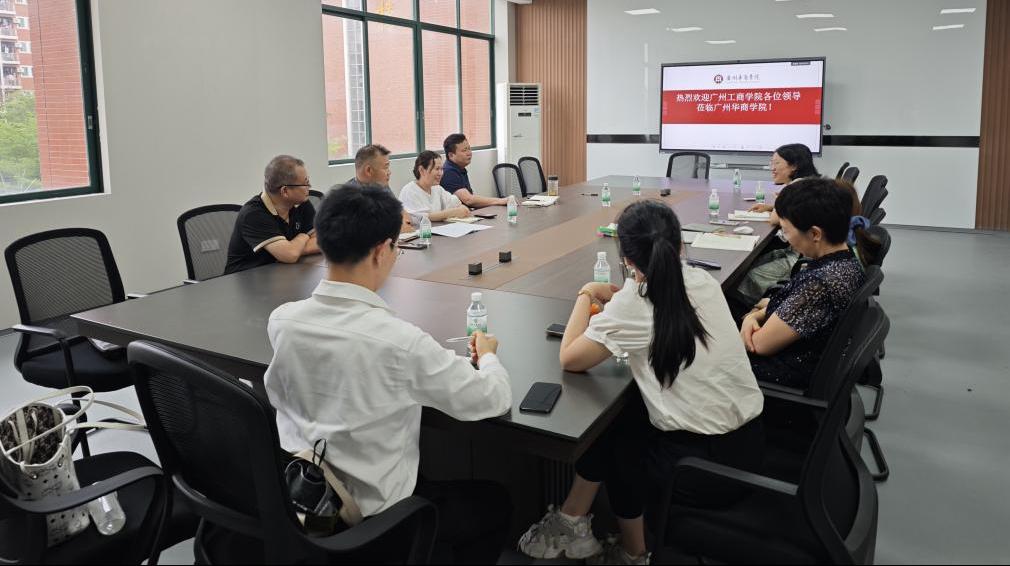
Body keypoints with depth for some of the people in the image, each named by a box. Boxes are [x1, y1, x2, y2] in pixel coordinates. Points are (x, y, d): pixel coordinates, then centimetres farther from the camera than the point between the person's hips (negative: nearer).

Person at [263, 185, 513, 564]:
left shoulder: (280, 319, -12)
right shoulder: (398, 341, -30)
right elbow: (494, 400, -17)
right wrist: (487, 356, 4)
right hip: (370, 517, -6)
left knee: (442, 480, 32)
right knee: (495, 503, 20)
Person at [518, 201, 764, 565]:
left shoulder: (632, 305, -17)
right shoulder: (704, 282, 1)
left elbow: (569, 359, -10)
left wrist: (586, 295, 2)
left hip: (708, 461, -6)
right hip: (750, 439, 7)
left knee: (610, 437, 17)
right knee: (621, 415, 15)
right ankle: (573, 524, 22)